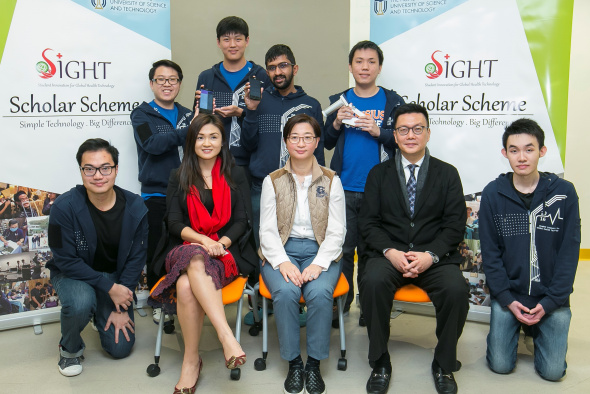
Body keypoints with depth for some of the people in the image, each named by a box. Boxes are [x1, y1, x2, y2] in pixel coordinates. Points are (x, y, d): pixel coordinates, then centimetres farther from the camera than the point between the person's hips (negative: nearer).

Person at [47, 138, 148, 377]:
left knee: (121, 347, -4)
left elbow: (136, 258, -8)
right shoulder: (65, 207, -22)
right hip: (73, 275, -2)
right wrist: (110, 288, -25)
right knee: (80, 302, -38)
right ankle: (70, 348, -3)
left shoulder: (135, 208, -14)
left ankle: (103, 313, 31)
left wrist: (120, 308, -11)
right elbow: (65, 260, -20)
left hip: (115, 277, 3)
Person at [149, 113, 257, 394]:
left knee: (186, 285, -34)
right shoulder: (179, 178, 15)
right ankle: (227, 336, -43)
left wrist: (221, 243, -14)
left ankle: (191, 361, -29)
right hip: (188, 248, 1)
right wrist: (203, 240, -14)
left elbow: (241, 221, 6)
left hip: (227, 252, -1)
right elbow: (175, 223, 5)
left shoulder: (236, 176, 13)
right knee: (195, 260, -38)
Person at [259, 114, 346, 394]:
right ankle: (293, 362, -11)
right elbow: (267, 230, 2)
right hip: (281, 252, 0)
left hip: (320, 251, 0)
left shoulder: (331, 180, 6)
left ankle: (314, 364, -12)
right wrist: (283, 262, -16)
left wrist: (318, 264, -15)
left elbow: (337, 231, 1)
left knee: (320, 293, -30)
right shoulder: (273, 181, 7)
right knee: (285, 292, -30)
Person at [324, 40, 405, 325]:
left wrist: (377, 131, -15)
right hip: (344, 188, 2)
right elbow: (327, 143, 13)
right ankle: (340, 305, 16)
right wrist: (336, 124, -6)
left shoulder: (393, 102, 6)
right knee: (342, 249, 3)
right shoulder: (339, 101, 12)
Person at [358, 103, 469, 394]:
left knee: (457, 290, -29)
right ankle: (380, 363, -12)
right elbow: (367, 222, 4)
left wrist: (430, 255, -14)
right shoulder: (379, 174, 11)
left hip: (434, 256, 0)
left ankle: (444, 365, -5)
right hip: (388, 253, 0)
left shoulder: (447, 174, 10)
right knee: (373, 283, -31)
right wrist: (391, 252, -14)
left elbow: (454, 225, 3)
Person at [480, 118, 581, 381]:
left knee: (553, 371, -4)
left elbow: (569, 252, -4)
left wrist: (550, 302, -10)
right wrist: (507, 299, -11)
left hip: (551, 297, 0)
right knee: (500, 365, -5)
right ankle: (514, 325, 25)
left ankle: (537, 329, 26)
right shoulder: (493, 194, -4)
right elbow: (490, 252, -2)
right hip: (508, 293, 0)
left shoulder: (564, 192, -5)